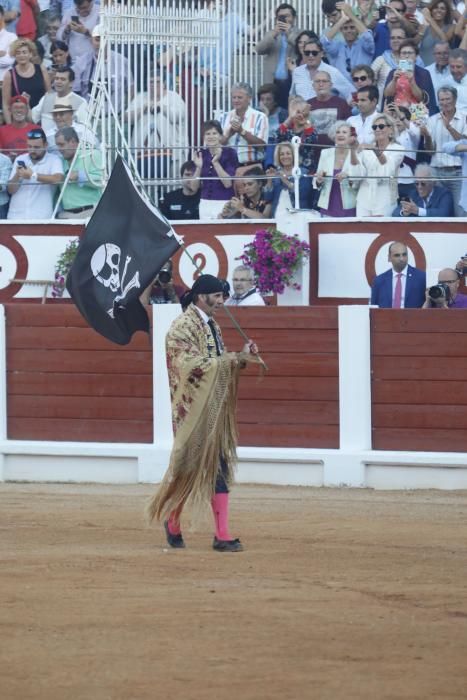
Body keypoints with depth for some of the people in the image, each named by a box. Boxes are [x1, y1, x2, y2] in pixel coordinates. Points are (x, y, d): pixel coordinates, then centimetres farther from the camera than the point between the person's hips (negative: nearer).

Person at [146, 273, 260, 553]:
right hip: (193, 410, -8)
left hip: (215, 410, 8)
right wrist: (234, 359, -18)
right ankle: (172, 518, 22)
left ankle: (223, 535, -3)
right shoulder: (183, 327, -11)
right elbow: (191, 364, -21)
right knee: (188, 467, 0)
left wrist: (241, 357, 3)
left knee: (220, 469, 0)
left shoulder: (212, 326, 16)